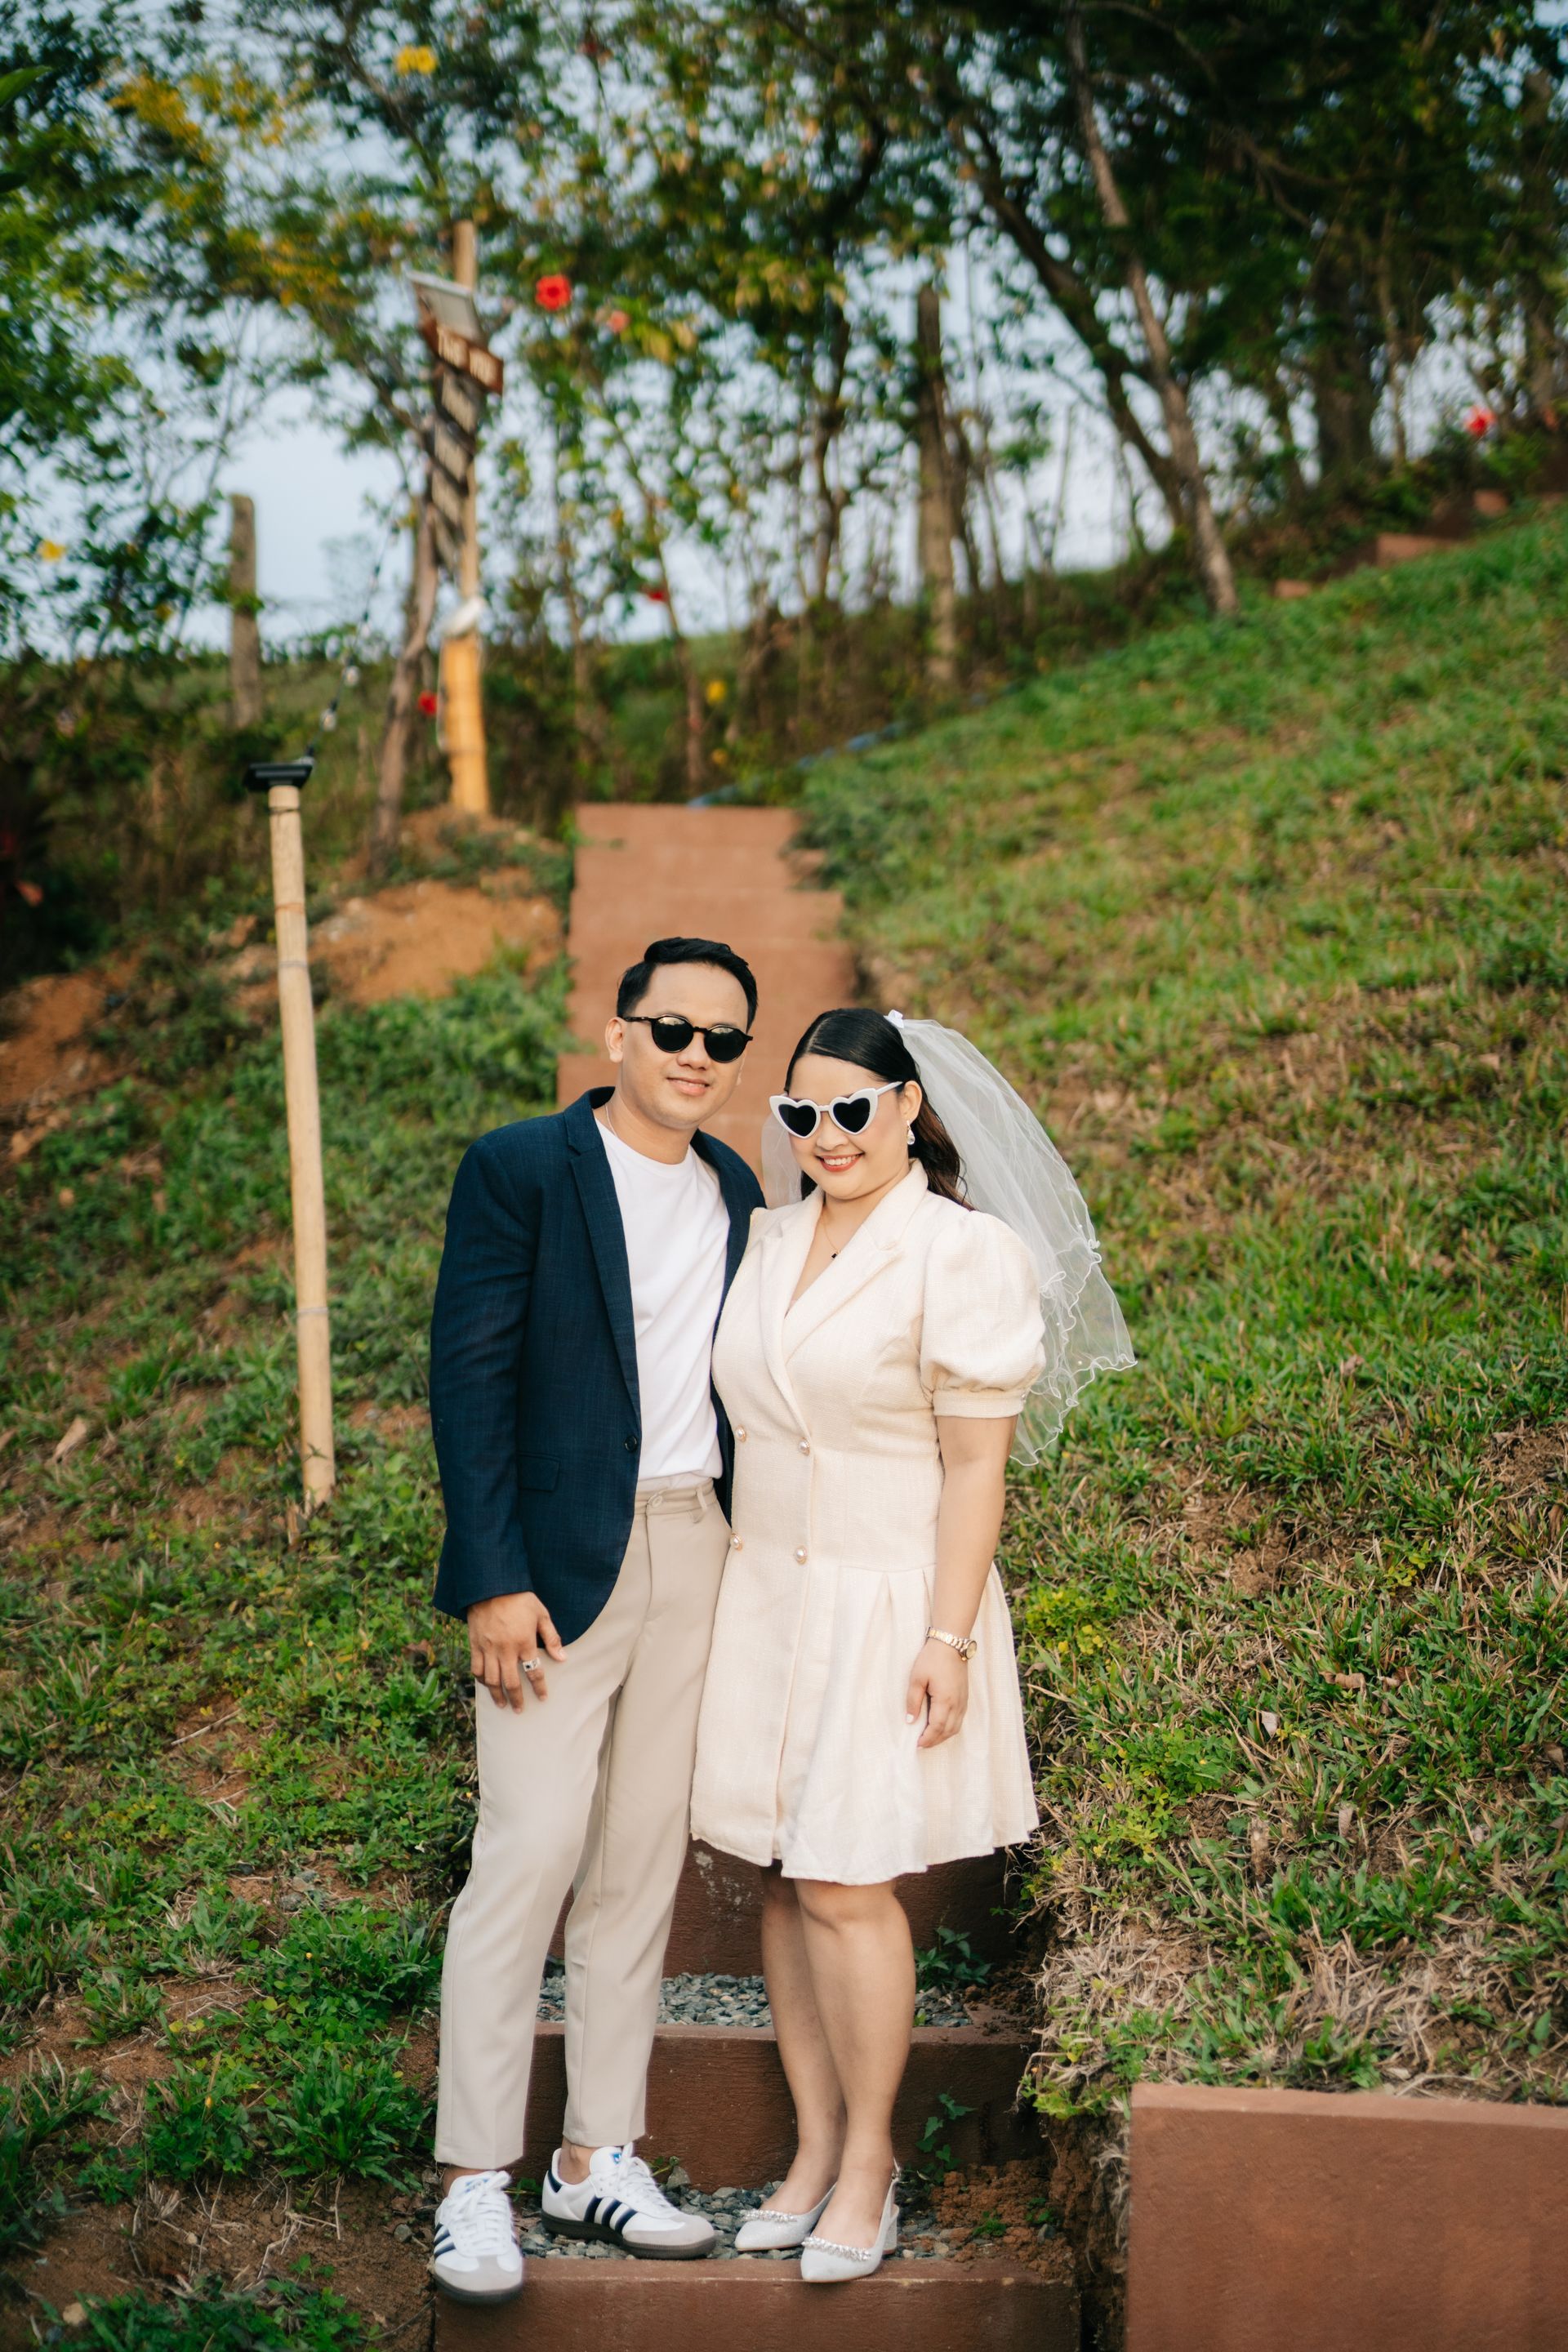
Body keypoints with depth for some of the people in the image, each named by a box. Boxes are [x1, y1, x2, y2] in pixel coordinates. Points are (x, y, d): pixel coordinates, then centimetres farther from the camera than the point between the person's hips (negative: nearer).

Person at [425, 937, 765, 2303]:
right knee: (529, 1853, -8)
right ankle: (475, 2180, 3)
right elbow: (469, 1378, -10)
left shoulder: (735, 1192, 11)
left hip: (697, 1555, 6)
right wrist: (495, 1581, -16)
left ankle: (599, 2158, 20)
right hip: (562, 1561, -5)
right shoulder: (519, 1169, -6)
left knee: (644, 1863, 9)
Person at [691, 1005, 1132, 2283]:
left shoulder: (963, 1252, -11)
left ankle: (868, 2173, 12)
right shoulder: (771, 1241, 9)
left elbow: (976, 1464, -12)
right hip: (766, 1599, 6)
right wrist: (730, 1591, 15)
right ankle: (814, 2152, 21)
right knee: (783, 1882, 9)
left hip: (887, 1605, -6)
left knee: (844, 1885, -5)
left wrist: (948, 1637, -15)